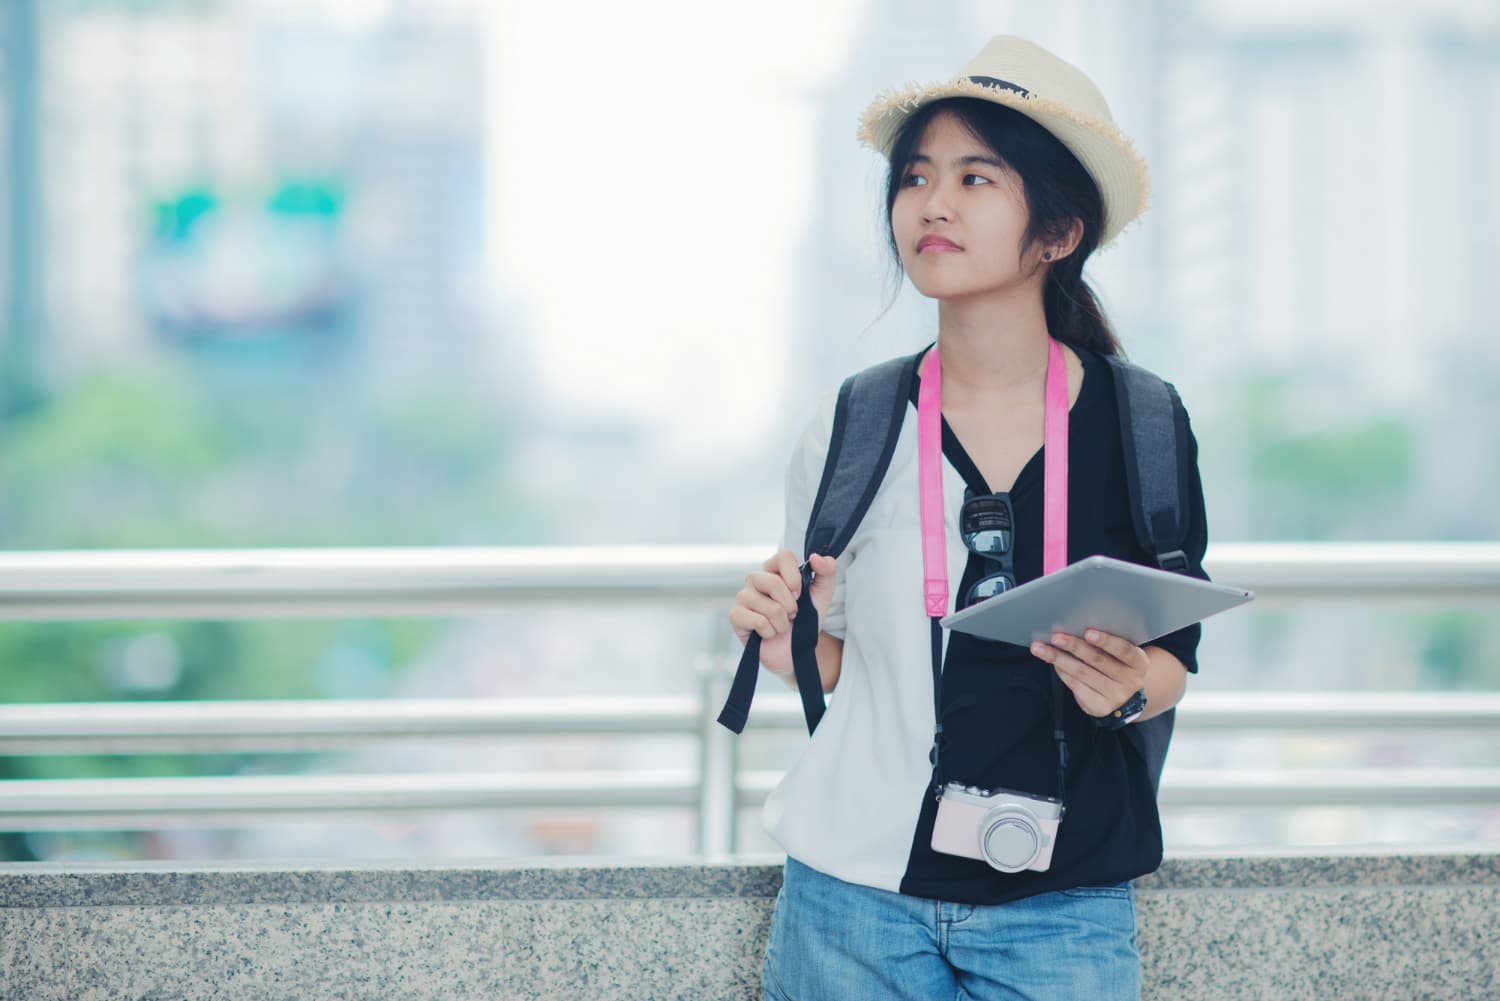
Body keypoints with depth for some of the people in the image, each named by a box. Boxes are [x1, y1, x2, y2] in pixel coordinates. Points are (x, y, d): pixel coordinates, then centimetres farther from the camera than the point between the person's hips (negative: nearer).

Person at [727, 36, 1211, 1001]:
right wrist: (785, 645, -13)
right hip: (859, 893, 1)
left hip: (1063, 910, -1)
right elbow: (837, 660, 9)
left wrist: (1128, 691, -16)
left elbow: (1174, 656, 6)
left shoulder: (1137, 425, -4)